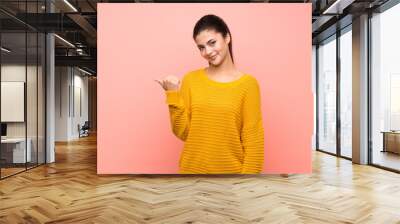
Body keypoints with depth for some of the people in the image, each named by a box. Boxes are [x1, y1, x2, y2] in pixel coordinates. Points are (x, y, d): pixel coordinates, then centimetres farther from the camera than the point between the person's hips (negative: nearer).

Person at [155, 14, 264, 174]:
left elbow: (253, 140, -7)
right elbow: (183, 132, -2)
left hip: (231, 170, -2)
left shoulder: (247, 84, -7)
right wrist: (173, 95, -11)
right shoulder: (191, 80, -1)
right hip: (193, 169, 2)